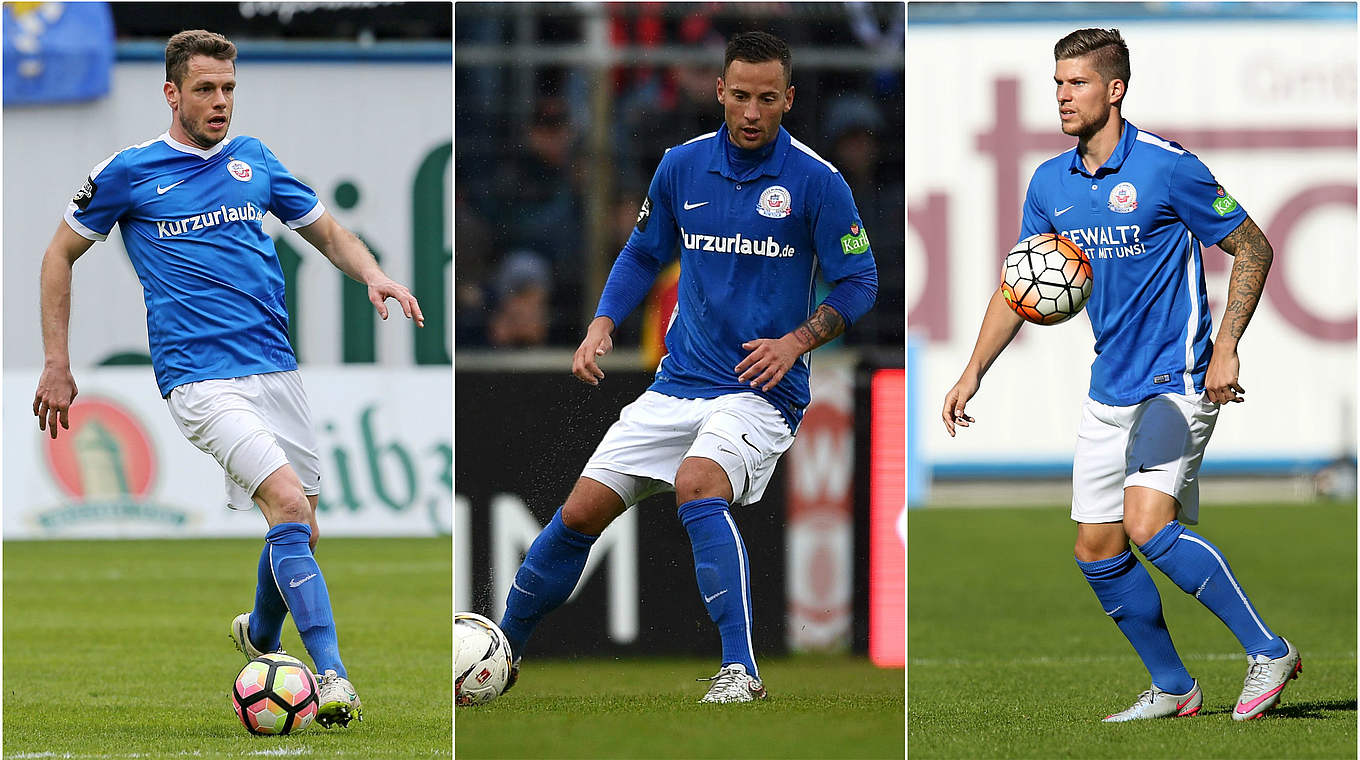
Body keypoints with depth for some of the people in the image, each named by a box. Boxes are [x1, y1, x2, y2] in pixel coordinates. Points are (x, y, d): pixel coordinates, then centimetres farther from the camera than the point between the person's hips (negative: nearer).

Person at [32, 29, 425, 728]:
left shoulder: (253, 161, 13)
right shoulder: (128, 172, 2)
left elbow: (328, 233, 22)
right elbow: (61, 253, 12)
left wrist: (374, 276, 0)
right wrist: (56, 365, 7)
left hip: (276, 370, 5)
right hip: (199, 376, -5)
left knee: (299, 529, 11)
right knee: (290, 505, -23)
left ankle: (260, 638, 41)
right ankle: (332, 678, -25)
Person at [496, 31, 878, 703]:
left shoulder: (816, 181, -8)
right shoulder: (682, 166, 4)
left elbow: (859, 284, -3)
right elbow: (643, 254, 18)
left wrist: (795, 341, -17)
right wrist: (601, 327, 3)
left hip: (762, 390, -5)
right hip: (677, 386, 5)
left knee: (697, 485, -33)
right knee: (582, 512, 1)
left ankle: (740, 671, -35)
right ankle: (501, 652, 20)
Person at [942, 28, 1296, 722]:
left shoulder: (1168, 168, -12)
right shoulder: (1050, 184, 7)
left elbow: (1252, 249, -6)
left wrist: (1226, 347, -14)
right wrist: (973, 373, 7)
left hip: (1177, 381, -7)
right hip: (1109, 390, 7)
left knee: (1147, 524, -22)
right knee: (1096, 550, 4)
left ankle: (1267, 651, -13)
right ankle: (1173, 689, 17)